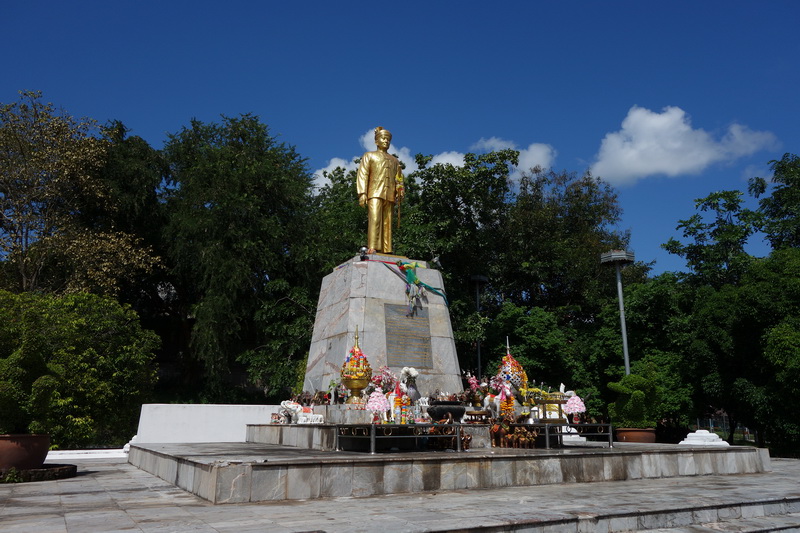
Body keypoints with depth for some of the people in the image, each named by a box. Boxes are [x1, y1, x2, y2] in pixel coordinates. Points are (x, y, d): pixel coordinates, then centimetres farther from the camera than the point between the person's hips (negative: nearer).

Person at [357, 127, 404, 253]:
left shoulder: (394, 160, 30)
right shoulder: (369, 156, 19)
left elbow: (398, 178, 20)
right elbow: (362, 175, 6)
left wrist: (400, 192, -1)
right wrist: (362, 193, -8)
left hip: (389, 195, 4)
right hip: (375, 194, -4)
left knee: (387, 223, -3)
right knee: (374, 219, -19)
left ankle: (386, 251, -7)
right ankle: (372, 248, -28)